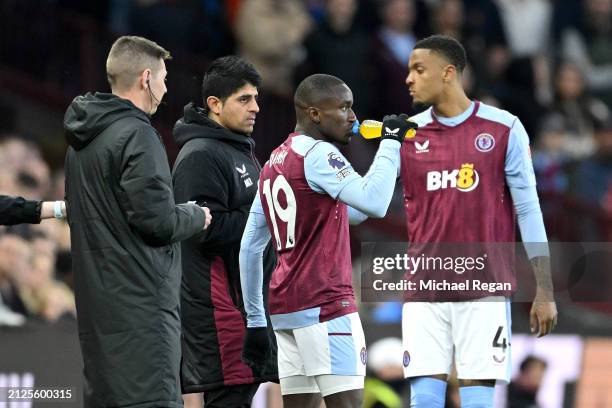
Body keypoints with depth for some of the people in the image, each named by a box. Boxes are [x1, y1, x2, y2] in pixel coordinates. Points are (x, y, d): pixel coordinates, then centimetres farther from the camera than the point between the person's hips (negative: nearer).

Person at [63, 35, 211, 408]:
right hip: (141, 303, -9)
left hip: (97, 303, 9)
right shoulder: (136, 134, -13)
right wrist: (196, 217, 2)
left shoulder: (81, 141, 15)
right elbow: (157, 220, -18)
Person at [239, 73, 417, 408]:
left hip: (285, 306, 9)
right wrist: (390, 143, -11)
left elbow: (250, 247, 20)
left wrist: (255, 320, 22)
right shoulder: (319, 154, -10)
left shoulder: (273, 164, 18)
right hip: (325, 305, -9)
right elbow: (374, 203, -23)